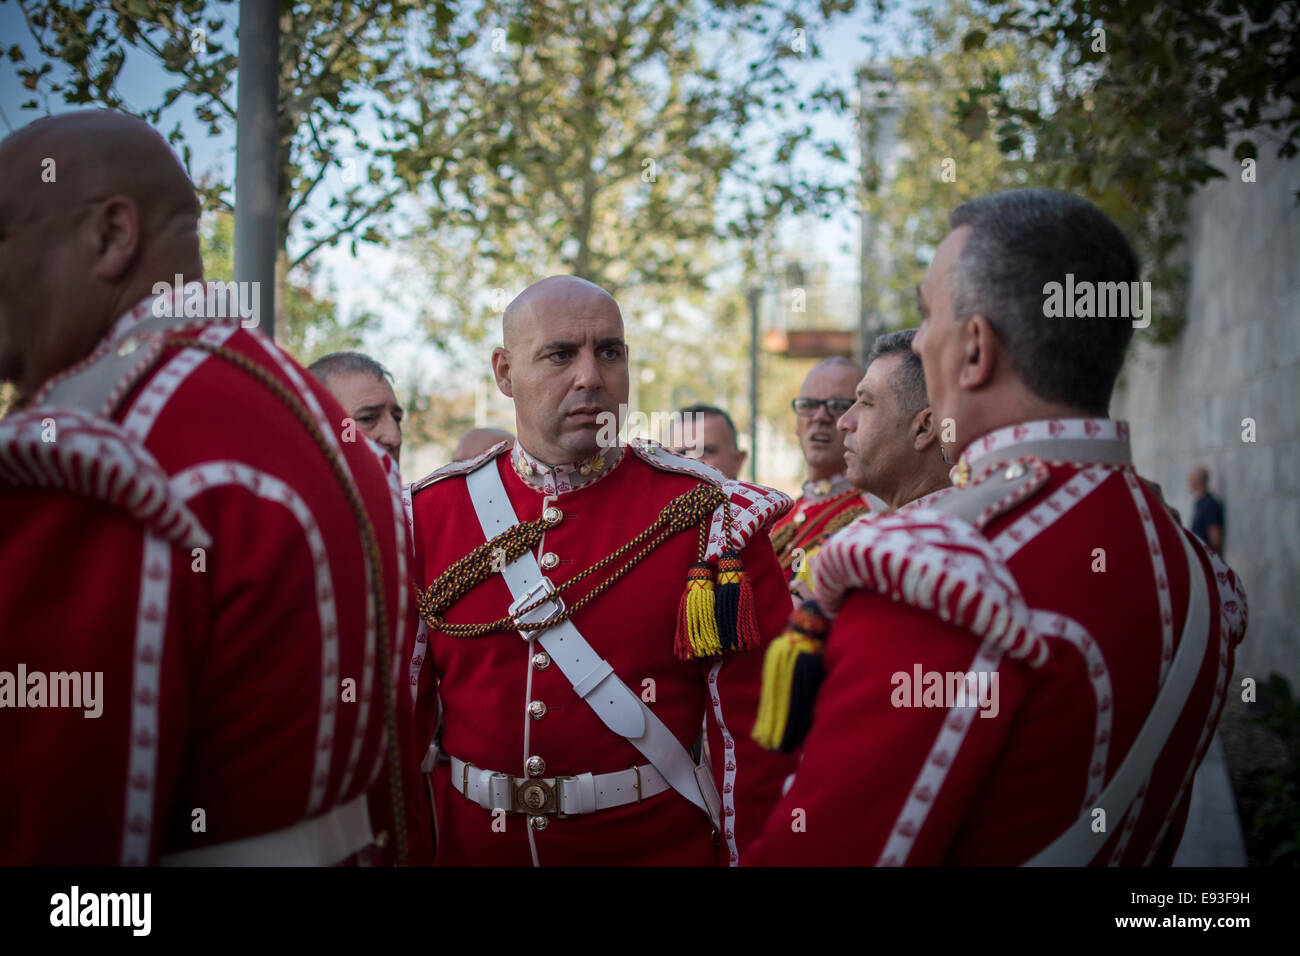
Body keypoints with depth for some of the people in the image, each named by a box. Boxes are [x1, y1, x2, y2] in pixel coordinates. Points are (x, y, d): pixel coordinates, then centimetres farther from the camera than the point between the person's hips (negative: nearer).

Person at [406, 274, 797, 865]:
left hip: (658, 845, -2)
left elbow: (754, 735, -8)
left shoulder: (711, 518, -9)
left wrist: (749, 853, -11)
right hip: (467, 845, 2)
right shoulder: (430, 515, -3)